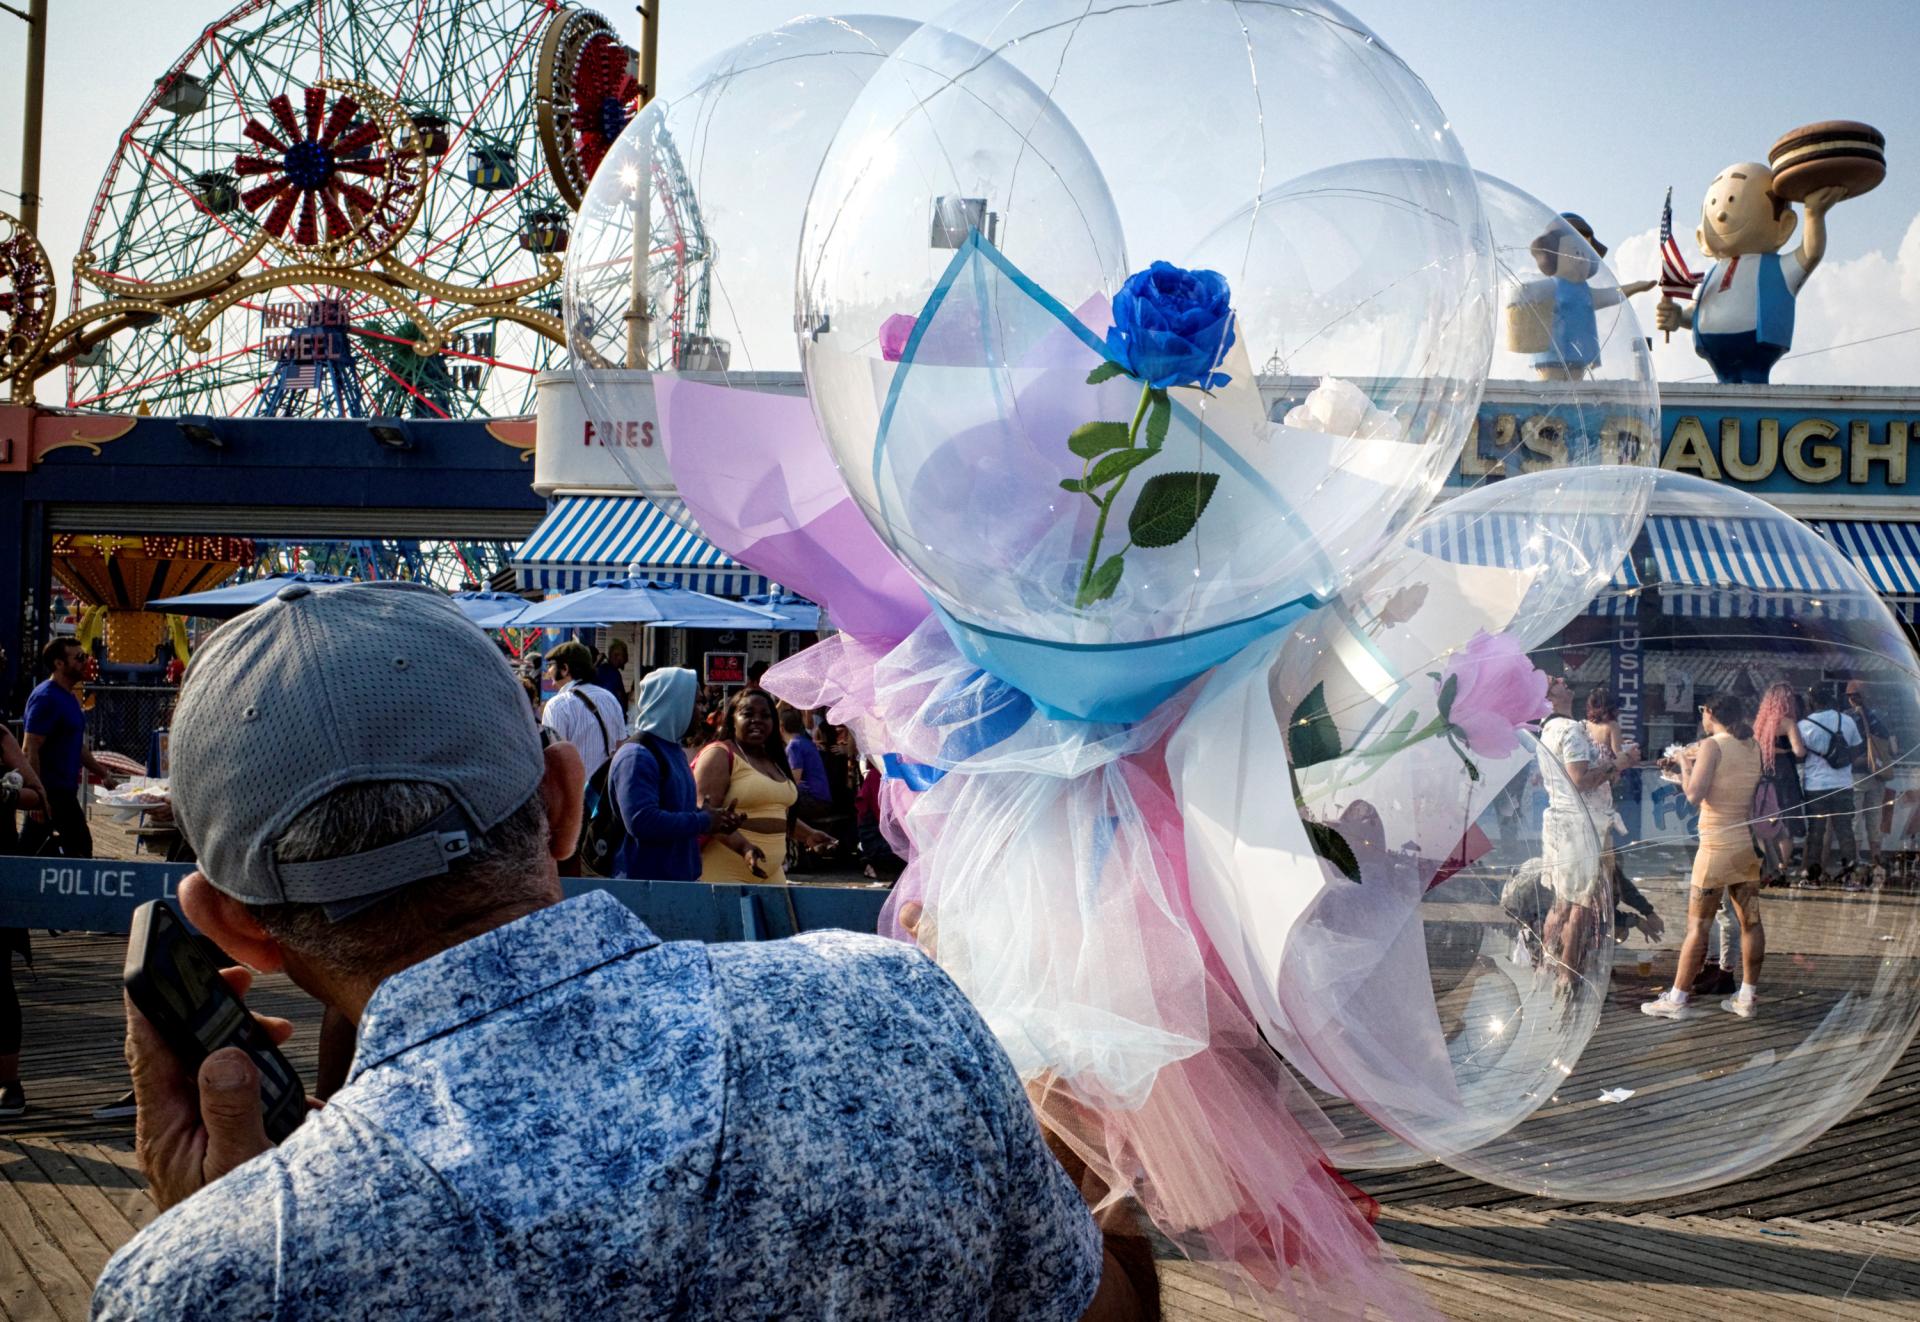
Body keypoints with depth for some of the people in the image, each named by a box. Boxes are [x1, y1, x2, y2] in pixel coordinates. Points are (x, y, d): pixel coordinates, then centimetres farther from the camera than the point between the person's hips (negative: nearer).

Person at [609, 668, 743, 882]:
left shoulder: (673, 750, 17)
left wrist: (716, 820, 9)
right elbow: (642, 822, -28)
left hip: (680, 879, 10)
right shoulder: (636, 756, -16)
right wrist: (703, 822, -18)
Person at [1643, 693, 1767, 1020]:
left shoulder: (1713, 746, -13)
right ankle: (1748, 996, 14)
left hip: (1718, 845, -7)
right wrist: (1698, 759, 22)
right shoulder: (1752, 746, 8)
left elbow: (1694, 795, -19)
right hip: (1748, 844, 7)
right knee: (1750, 920, 9)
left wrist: (1685, 764, -5)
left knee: (1698, 925, -4)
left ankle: (1676, 999, 0)